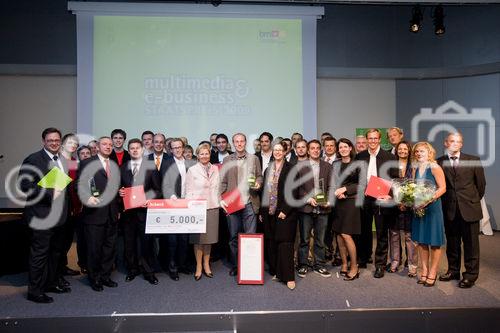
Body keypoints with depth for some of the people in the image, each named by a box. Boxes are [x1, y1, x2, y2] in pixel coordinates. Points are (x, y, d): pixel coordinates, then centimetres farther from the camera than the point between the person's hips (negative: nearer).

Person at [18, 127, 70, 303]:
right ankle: (35, 291, 15)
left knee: (55, 251, 18)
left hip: (58, 215, 8)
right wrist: (50, 194, -21)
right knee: (39, 253, 1)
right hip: (42, 215, -8)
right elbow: (25, 184, -18)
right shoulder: (34, 159, -11)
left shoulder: (63, 160, 12)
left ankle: (51, 283, 33)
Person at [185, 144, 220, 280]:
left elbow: (218, 188, 13)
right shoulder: (192, 170, 0)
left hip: (212, 207, 3)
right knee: (198, 238, 1)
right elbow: (188, 191, -1)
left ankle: (206, 264, 22)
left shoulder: (215, 169, 10)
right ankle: (199, 266, 13)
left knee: (209, 237, 9)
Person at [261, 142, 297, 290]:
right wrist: (262, 211, 10)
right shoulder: (268, 170, 14)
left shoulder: (291, 169, -3)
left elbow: (293, 192, -7)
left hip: (285, 212, -5)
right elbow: (264, 191, 14)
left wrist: (285, 210, -14)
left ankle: (288, 277, 2)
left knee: (285, 243, -5)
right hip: (269, 212, 5)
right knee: (271, 243, 8)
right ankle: (276, 272, 21)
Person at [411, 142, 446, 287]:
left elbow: (442, 188, -13)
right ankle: (424, 270, 22)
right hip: (418, 208, 6)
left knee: (434, 242, 3)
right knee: (421, 240, 10)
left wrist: (429, 200, -24)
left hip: (432, 207, -6)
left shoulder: (434, 167, -8)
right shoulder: (415, 169, 10)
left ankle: (432, 272, 14)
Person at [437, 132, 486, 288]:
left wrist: (473, 200, 12)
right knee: (452, 243, 12)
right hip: (449, 210, 1)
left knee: (471, 243, 6)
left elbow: (481, 183, 7)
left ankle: (470, 275, 18)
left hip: (469, 208, -1)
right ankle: (453, 271, 26)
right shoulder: (439, 162, -1)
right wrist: (445, 201, 2)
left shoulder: (473, 160, 0)